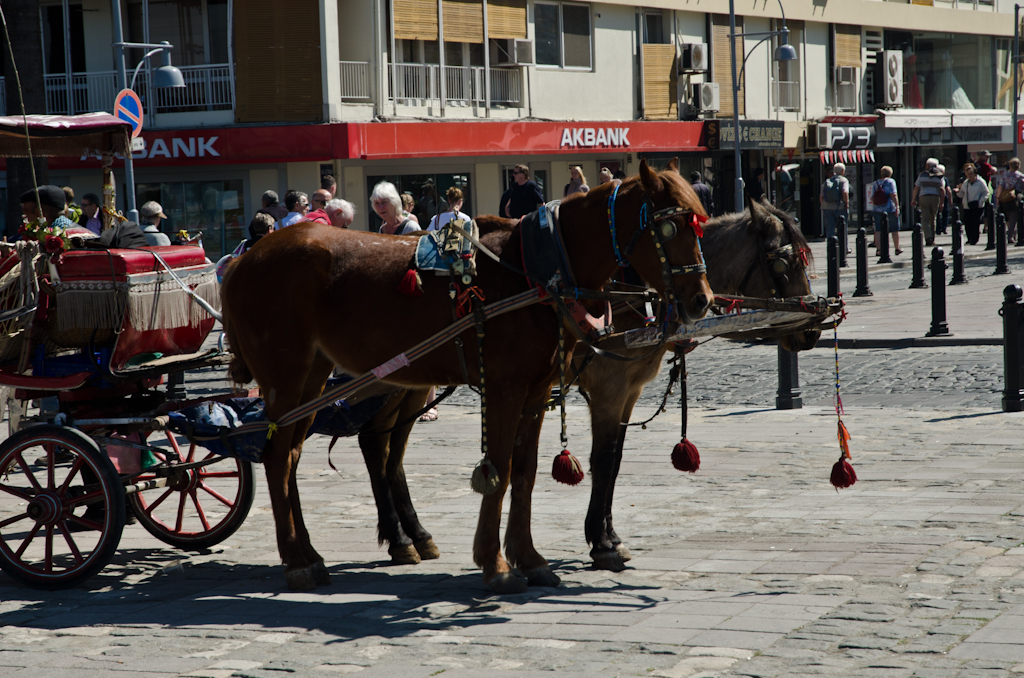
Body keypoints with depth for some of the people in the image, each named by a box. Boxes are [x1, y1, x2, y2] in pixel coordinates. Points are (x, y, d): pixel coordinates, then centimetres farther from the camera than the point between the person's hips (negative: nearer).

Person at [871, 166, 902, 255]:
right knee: (895, 230, 9)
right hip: (890, 209, -4)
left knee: (878, 230, 1)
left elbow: (872, 198, 9)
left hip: (877, 210, 4)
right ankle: (897, 248, 17)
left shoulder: (875, 184, 9)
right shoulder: (890, 182, -4)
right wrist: (897, 207, -14)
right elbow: (893, 195, -14)